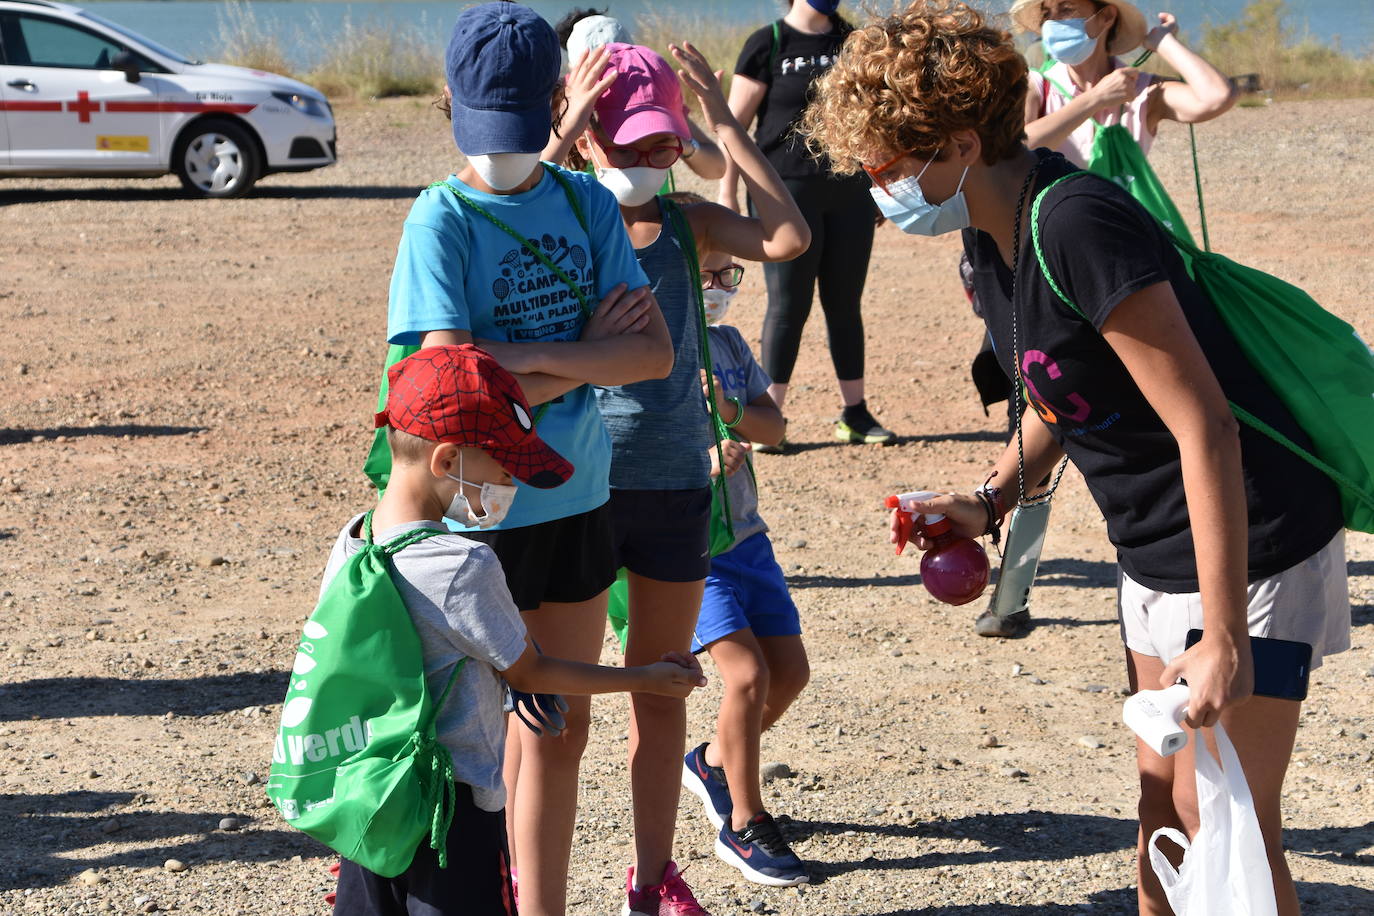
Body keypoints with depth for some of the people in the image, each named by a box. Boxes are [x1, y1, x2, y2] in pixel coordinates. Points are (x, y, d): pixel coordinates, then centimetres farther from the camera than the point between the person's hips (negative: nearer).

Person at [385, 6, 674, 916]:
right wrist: (589, 354, -14)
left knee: (562, 731, 15)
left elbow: (656, 351, -6)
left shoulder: (587, 203, 2)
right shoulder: (442, 218, -12)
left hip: (576, 501, 5)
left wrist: (534, 357, -17)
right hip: (479, 511, -5)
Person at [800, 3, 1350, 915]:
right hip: (1156, 556, 9)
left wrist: (1224, 641, -28)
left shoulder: (1075, 224, -26)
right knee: (1164, 805, 16)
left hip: (1246, 550, -9)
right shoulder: (992, 239, 3)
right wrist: (991, 503, 3)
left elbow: (1205, 428, -28)